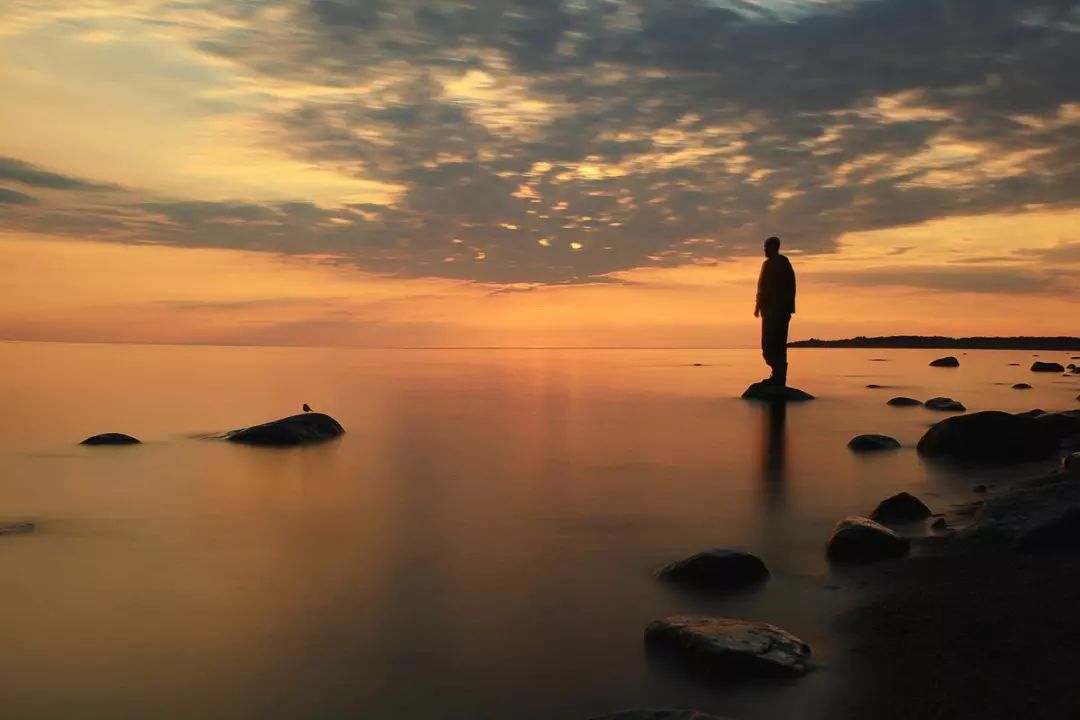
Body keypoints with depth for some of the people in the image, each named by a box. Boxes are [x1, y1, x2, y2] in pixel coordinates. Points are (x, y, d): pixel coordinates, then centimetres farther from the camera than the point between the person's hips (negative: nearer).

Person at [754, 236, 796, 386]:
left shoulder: (769, 264, -10)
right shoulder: (786, 263, 17)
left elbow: (764, 288, -15)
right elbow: (791, 286, 18)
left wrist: (758, 306, -9)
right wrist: (789, 305, 20)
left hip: (772, 308, -9)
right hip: (785, 309, 9)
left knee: (768, 344, -8)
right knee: (780, 344, 9)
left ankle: (778, 374, -17)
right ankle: (780, 377, 7)